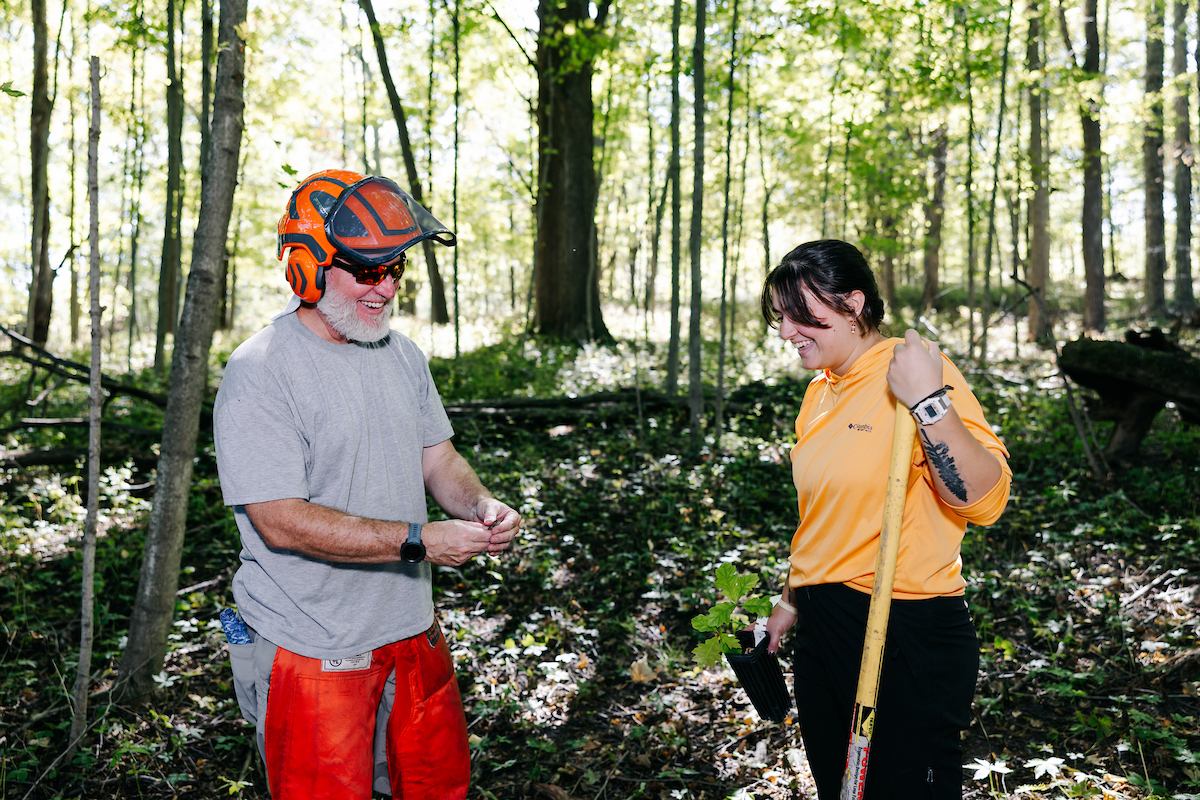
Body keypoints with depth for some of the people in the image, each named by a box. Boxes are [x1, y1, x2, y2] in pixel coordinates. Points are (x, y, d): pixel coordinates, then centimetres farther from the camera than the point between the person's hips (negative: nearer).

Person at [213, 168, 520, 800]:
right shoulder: (259, 373, -17)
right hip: (311, 651, -7)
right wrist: (420, 540, -25)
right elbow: (282, 521, -23)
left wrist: (480, 505, -11)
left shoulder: (402, 356, 7)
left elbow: (437, 459, 12)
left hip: (412, 630, 7)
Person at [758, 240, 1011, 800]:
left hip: (908, 637, -8)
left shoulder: (910, 371, -14)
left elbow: (985, 501, -24)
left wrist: (930, 402, -32)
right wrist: (791, 602, 26)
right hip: (822, 629, 8)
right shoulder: (820, 392, 10)